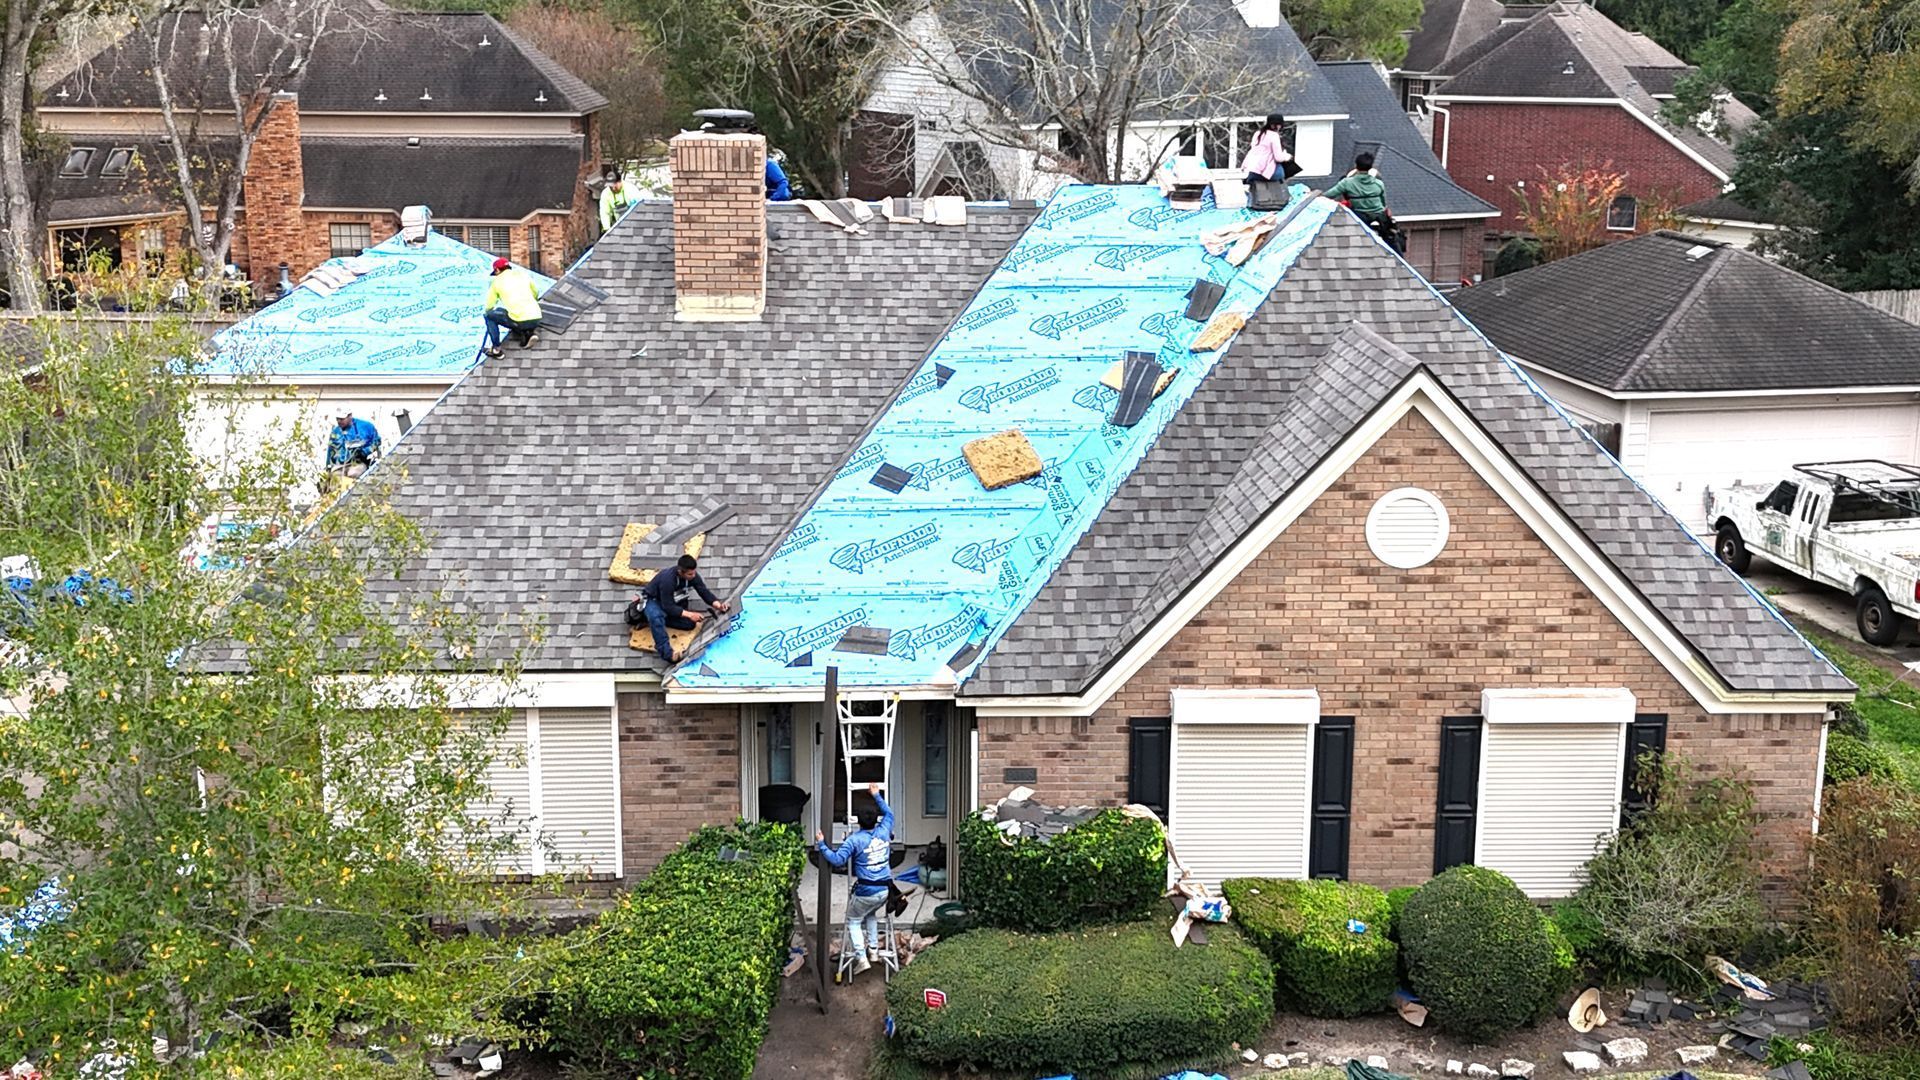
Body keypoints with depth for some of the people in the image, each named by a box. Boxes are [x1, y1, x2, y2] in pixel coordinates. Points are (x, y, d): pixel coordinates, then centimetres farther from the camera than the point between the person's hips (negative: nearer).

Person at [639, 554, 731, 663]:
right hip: (655, 600, -7)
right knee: (656, 617, -39)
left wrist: (718, 605, -29)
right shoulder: (667, 579, -37)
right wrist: (690, 614, -40)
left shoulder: (692, 575, -19)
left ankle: (653, 620, -6)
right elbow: (668, 607, -34)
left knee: (690, 624, -13)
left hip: (675, 602, 7)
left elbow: (704, 592, -11)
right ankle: (667, 653, -47)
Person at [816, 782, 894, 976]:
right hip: (885, 890, 5)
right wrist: (876, 796, 33)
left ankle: (861, 958, -2)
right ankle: (873, 949, 27)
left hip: (866, 891, -5)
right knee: (871, 914, 33)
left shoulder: (854, 839, -12)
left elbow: (838, 859, -17)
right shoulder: (883, 832, 3)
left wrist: (821, 844, -7)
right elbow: (889, 814, 25)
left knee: (853, 921, 12)